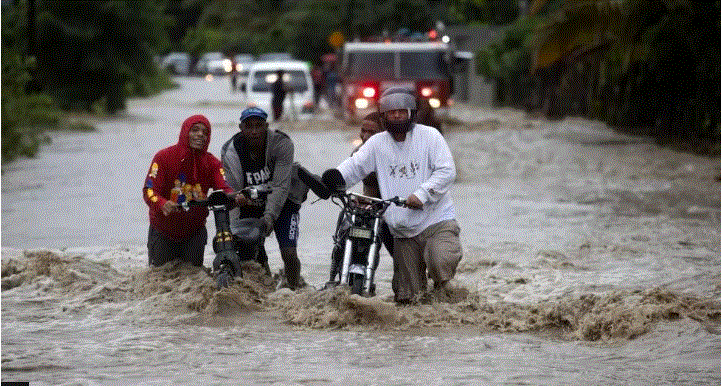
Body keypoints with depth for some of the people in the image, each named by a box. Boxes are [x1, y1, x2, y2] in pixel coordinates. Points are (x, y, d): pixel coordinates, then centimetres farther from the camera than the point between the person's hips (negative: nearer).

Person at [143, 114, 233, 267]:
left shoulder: (212, 163, -3)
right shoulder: (164, 157, -13)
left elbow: (224, 188, -18)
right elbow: (149, 190, -22)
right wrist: (162, 204, -44)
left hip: (194, 230, 2)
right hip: (163, 230, -2)